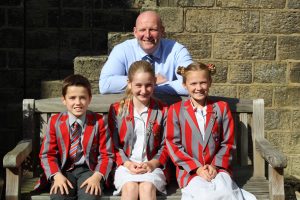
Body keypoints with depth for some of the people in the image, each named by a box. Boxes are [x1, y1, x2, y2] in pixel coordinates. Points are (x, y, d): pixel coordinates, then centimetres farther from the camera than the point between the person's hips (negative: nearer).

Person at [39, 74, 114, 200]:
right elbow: (47, 154, 3)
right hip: (64, 170, 1)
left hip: (88, 169, -1)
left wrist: (97, 176, -17)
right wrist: (57, 176, -14)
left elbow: (106, 155, 0)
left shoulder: (99, 122, 0)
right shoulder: (55, 122, 3)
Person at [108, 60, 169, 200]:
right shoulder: (117, 109, 5)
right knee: (130, 187, -29)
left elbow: (165, 145, 7)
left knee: (147, 187, -30)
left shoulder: (162, 111, 7)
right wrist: (127, 163, -11)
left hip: (152, 165, 0)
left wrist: (153, 163, -10)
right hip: (125, 165, 0)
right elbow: (114, 145, 5)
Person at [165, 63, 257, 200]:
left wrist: (215, 165, -8)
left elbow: (228, 142, 8)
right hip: (189, 170, -2)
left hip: (217, 168, 2)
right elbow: (173, 144, -1)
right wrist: (197, 167, -11)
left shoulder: (222, 108, 10)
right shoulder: (176, 110, 3)